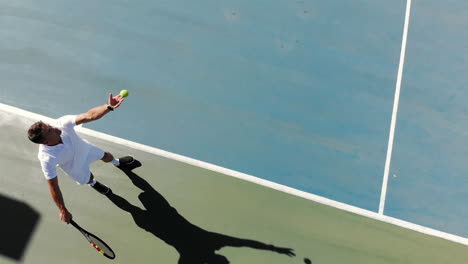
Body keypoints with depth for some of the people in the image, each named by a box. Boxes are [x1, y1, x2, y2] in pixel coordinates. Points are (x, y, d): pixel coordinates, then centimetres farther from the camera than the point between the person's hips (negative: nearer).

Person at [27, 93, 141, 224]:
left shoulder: (62, 123, -40)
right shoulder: (47, 158, -44)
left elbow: (89, 116, -44)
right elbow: (53, 187, -34)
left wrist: (109, 106, -61)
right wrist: (63, 211, -27)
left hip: (85, 148, 2)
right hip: (76, 167, -2)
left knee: (106, 156, 29)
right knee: (89, 179, 28)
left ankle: (118, 163, 69)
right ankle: (94, 184, 70)